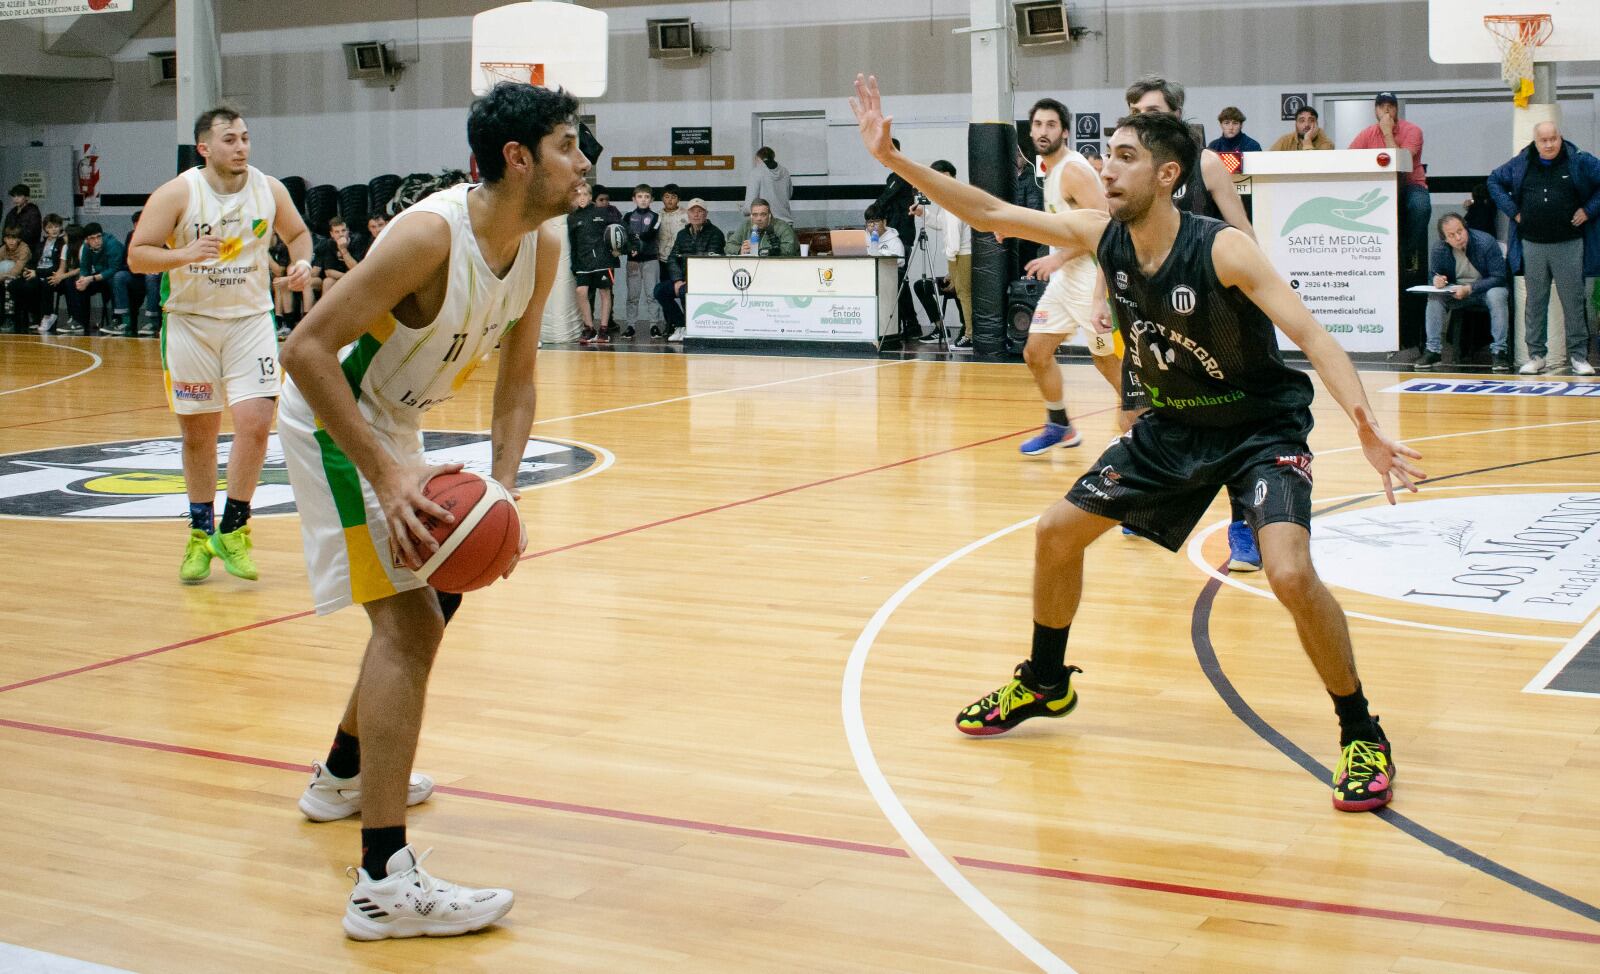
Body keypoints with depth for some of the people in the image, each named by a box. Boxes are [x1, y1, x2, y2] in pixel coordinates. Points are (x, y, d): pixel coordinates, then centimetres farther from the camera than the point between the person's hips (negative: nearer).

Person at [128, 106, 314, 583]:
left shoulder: (270, 190, -4)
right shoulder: (177, 193, -12)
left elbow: (297, 233, 14)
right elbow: (137, 256, -12)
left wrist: (302, 261, -7)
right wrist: (184, 254, -30)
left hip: (251, 320, 1)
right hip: (191, 322, -1)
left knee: (255, 422, -12)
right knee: (198, 433, 8)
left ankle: (232, 530, 5)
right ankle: (200, 533, 24)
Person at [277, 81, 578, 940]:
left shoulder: (542, 248, -6)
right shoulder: (431, 234, -30)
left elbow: (516, 379, 2)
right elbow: (306, 350, -31)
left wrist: (501, 489, -13)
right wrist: (386, 472, -34)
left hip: (394, 422, 9)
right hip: (332, 420, -9)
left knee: (432, 602, 23)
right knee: (409, 619, -18)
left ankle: (343, 775, 45)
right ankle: (385, 883, -19)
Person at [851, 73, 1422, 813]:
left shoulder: (1222, 250, -26)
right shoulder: (1101, 235, -9)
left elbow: (1312, 336, -32)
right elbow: (989, 213, -6)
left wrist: (1365, 426, -48)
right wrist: (892, 156, -14)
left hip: (1261, 425, -7)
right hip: (1172, 424, 7)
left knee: (1291, 575, -26)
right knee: (1057, 533, 8)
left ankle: (1362, 736, -5)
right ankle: (1045, 683, 32)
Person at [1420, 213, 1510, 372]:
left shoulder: (1486, 243, -22)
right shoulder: (1439, 250, -12)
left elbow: (1499, 277, -20)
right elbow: (1432, 277, 2)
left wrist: (1469, 289, -30)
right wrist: (1436, 281, -25)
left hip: (1487, 289, -3)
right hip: (1457, 292, 3)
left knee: (1497, 295, -35)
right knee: (1434, 297, -23)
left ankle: (1498, 351, -29)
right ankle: (1432, 350, -19)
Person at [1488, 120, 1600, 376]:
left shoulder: (1579, 161, -2)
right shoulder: (1521, 164, 5)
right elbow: (1494, 181, 18)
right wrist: (1513, 211, 9)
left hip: (1569, 245, -2)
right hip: (1532, 245, 2)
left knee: (1573, 301, 1)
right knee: (1535, 302, 6)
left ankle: (1578, 355, 7)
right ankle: (1535, 355, 12)